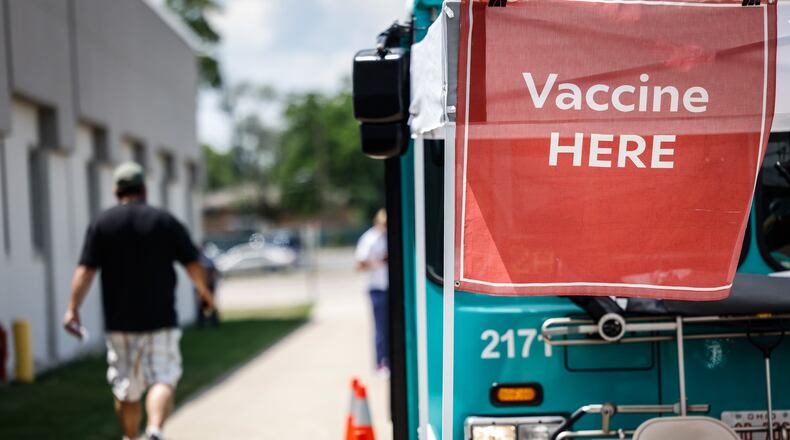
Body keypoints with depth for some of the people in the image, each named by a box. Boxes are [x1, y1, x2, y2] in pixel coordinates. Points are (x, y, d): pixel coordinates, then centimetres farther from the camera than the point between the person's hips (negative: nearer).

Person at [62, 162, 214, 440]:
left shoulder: (102, 224, 1)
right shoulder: (166, 221, 1)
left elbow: (85, 270, -7)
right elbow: (193, 264, 2)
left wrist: (73, 308, -6)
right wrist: (204, 291, 19)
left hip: (119, 323, 1)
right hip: (160, 319, -1)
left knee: (125, 390, 12)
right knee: (163, 379, -4)